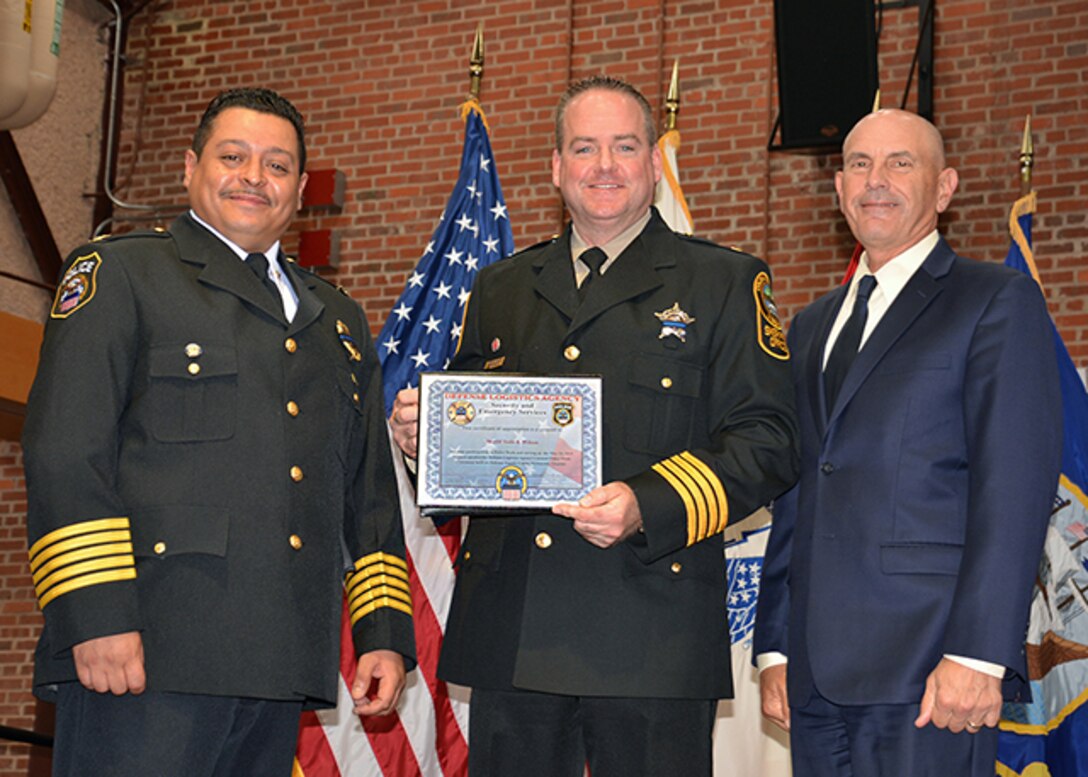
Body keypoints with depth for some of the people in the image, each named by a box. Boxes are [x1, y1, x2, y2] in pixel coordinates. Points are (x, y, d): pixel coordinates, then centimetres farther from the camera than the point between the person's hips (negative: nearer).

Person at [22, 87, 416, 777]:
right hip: (148, 652, -5)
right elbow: (65, 452, -6)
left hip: (284, 665, 5)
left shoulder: (338, 319, 23)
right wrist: (96, 615, -16)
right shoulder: (118, 273, 5)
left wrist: (385, 634, 11)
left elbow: (371, 491, 21)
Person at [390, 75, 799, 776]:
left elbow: (766, 442, -3)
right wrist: (423, 433, -1)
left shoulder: (726, 283, 6)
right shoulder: (503, 287, 18)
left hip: (652, 632, -3)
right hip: (510, 634, 4)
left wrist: (649, 508, -17)